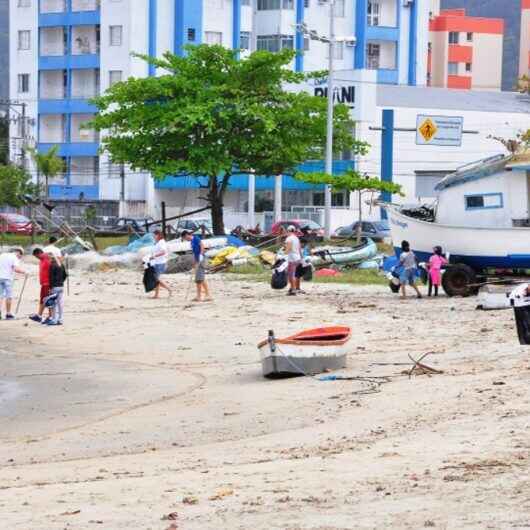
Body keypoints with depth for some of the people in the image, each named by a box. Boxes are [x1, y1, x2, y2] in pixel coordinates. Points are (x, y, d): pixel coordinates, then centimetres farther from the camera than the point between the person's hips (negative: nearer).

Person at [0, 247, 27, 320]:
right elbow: (16, 269, -17)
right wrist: (24, 272, -5)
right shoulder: (15, 258, -4)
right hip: (7, 278, -5)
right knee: (9, 296, 2)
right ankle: (8, 314, 4)